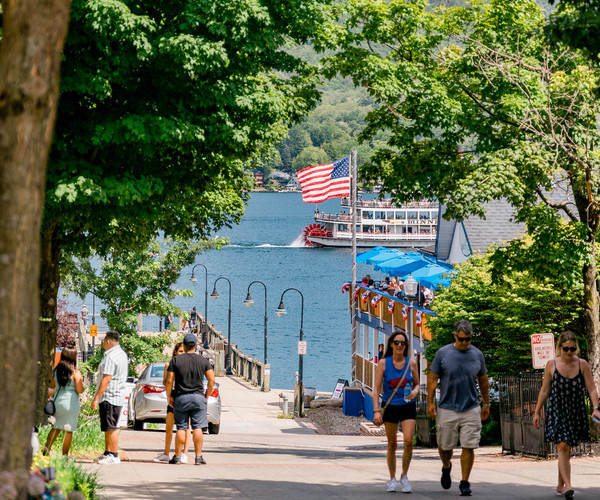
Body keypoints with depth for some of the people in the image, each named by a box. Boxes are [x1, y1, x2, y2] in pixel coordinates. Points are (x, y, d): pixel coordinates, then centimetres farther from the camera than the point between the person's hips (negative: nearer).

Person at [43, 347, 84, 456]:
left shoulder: (55, 371, 3)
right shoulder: (75, 373, -12)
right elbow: (80, 390, -12)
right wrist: (81, 381, 6)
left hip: (57, 401, 5)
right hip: (70, 402, -5)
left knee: (56, 427, 20)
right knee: (69, 430, 2)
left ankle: (47, 448, 8)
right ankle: (65, 454, 3)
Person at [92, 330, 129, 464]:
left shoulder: (111, 357, -17)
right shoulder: (122, 354, 15)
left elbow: (106, 379, -22)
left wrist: (96, 398, -20)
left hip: (109, 397, -11)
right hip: (118, 396, 11)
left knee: (110, 428, -7)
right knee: (108, 428, 15)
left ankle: (114, 455, -5)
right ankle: (108, 453, 20)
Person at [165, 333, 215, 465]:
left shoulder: (176, 360, -2)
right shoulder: (203, 360, 2)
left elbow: (169, 381, -5)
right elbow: (211, 380, -2)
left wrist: (169, 396, 7)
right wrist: (206, 395, 10)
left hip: (180, 398, 0)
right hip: (198, 397, 0)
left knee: (181, 428, 4)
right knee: (197, 428, 1)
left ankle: (177, 456, 7)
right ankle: (198, 457, -2)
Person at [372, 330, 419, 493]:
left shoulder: (411, 363, 1)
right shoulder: (383, 363, -4)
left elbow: (417, 384, 12)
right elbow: (377, 389, -5)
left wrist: (415, 391, -12)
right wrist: (376, 410, -12)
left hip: (408, 407, 1)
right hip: (390, 407, -1)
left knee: (408, 441, -13)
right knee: (392, 444, 6)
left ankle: (404, 476, 4)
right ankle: (392, 479, 20)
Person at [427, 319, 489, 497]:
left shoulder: (477, 355, 5)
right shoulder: (443, 354, -2)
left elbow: (483, 380, 16)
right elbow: (432, 379, 3)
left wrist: (486, 404, 19)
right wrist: (430, 402, -2)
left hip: (471, 408, 1)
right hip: (447, 408, -1)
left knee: (469, 447, -5)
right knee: (445, 445, 8)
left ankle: (465, 483, 4)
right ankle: (446, 467, 39)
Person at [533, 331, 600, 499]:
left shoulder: (582, 365, 1)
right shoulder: (552, 365, 0)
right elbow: (544, 391, 6)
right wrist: (537, 412, 6)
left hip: (576, 413, 2)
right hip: (556, 411, -2)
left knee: (566, 449, 10)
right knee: (562, 447, -16)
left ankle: (560, 486, 24)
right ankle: (567, 486, -25)